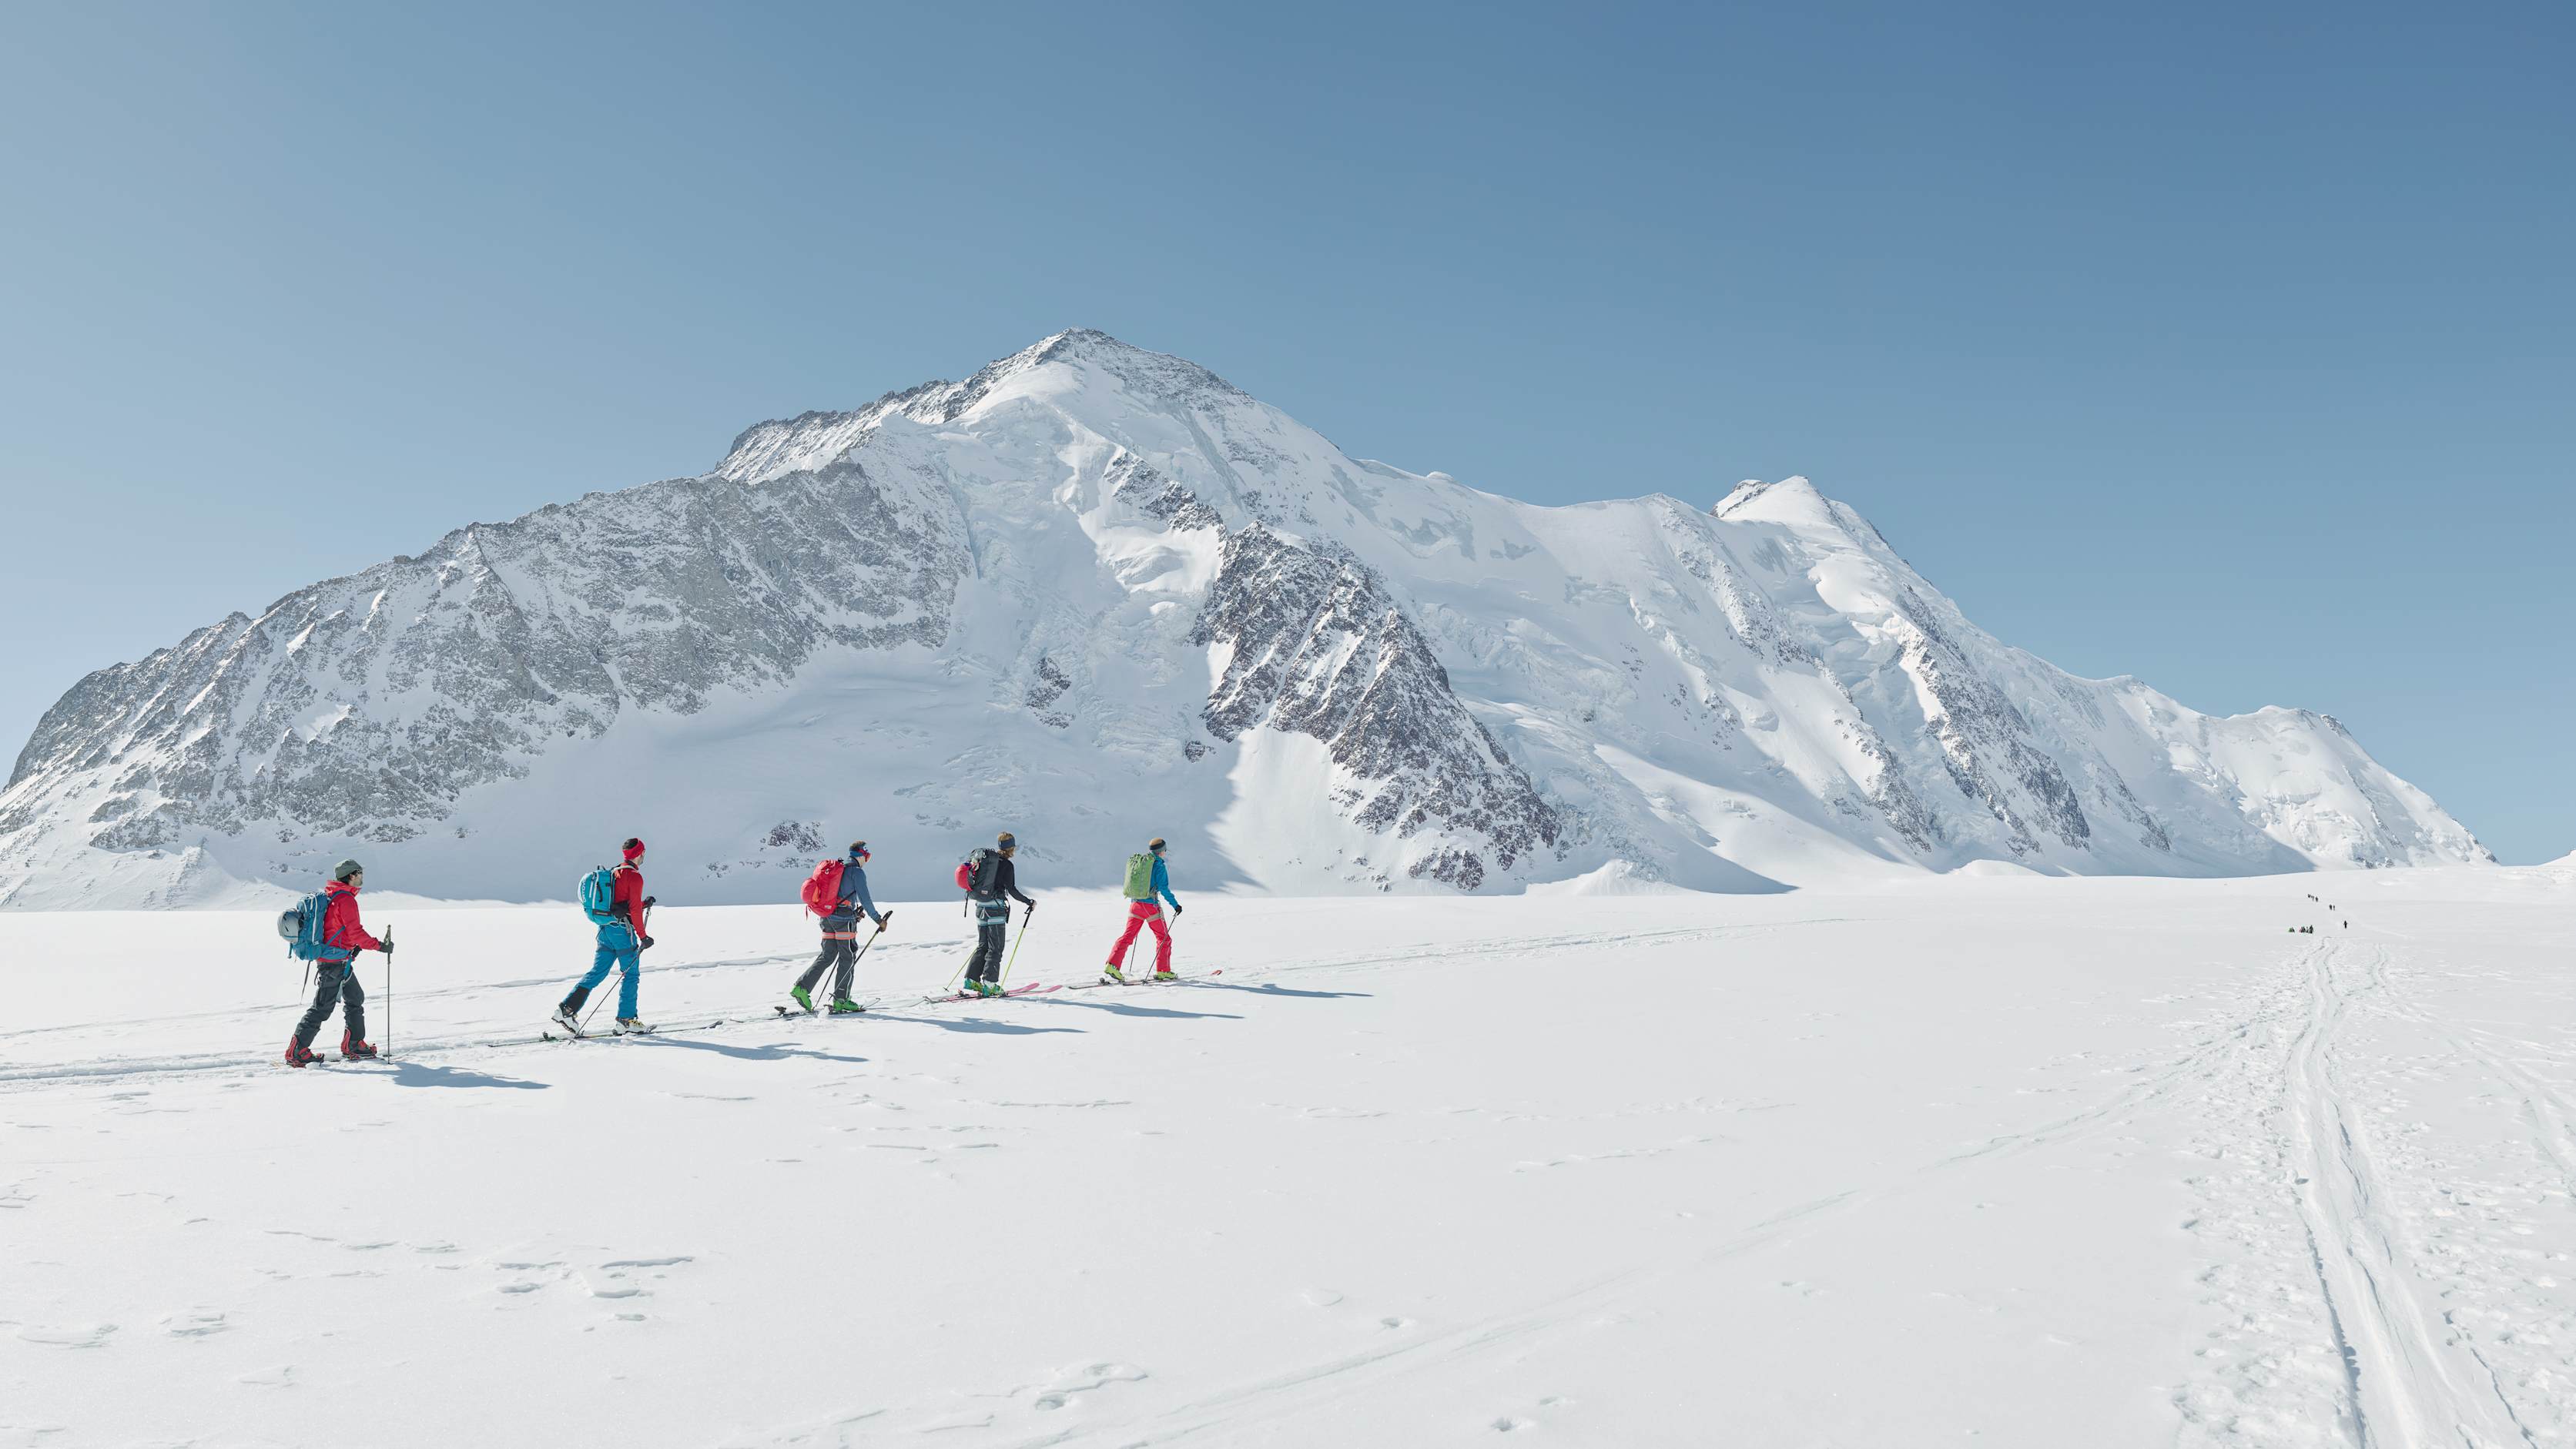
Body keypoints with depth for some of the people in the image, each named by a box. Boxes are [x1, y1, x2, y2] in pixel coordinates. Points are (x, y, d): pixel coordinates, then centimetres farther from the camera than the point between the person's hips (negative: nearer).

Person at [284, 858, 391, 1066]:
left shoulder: (329, 895, 14)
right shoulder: (346, 899, -17)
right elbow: (355, 932, -19)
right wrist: (379, 946, -11)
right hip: (335, 961, -10)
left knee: (355, 999, 16)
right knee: (322, 1007, -5)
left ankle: (353, 1046, 21)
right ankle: (296, 1052, -1)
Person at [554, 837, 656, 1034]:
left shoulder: (614, 872, 16)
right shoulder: (634, 876, -11)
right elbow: (634, 910, -14)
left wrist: (644, 904, 20)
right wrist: (643, 937, -11)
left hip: (605, 929, 8)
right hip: (623, 930, -8)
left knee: (597, 972, 9)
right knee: (631, 975, 0)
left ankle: (567, 1009, 2)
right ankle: (626, 1019, 1)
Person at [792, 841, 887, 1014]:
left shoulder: (836, 869, 17)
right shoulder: (857, 872, -7)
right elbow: (865, 899, -10)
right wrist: (878, 919, -3)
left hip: (827, 918, 7)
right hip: (844, 920, -7)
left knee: (827, 956, 11)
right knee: (848, 959, 2)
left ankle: (801, 987, -1)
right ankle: (840, 1000, 4)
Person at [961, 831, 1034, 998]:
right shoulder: (1006, 864, -10)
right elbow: (1011, 890, -14)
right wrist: (1029, 903, -4)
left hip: (980, 908, 7)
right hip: (996, 909, -7)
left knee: (982, 946, 14)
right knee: (995, 948, -1)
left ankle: (971, 981, 10)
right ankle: (989, 985, -3)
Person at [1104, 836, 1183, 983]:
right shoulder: (1159, 865, -9)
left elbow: (1131, 884, 18)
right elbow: (1163, 888, -14)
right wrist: (1175, 904, -7)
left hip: (1135, 904, 6)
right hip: (1151, 906, -6)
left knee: (1127, 936, 5)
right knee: (1164, 938, 9)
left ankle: (1113, 964, -10)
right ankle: (1162, 971, 9)